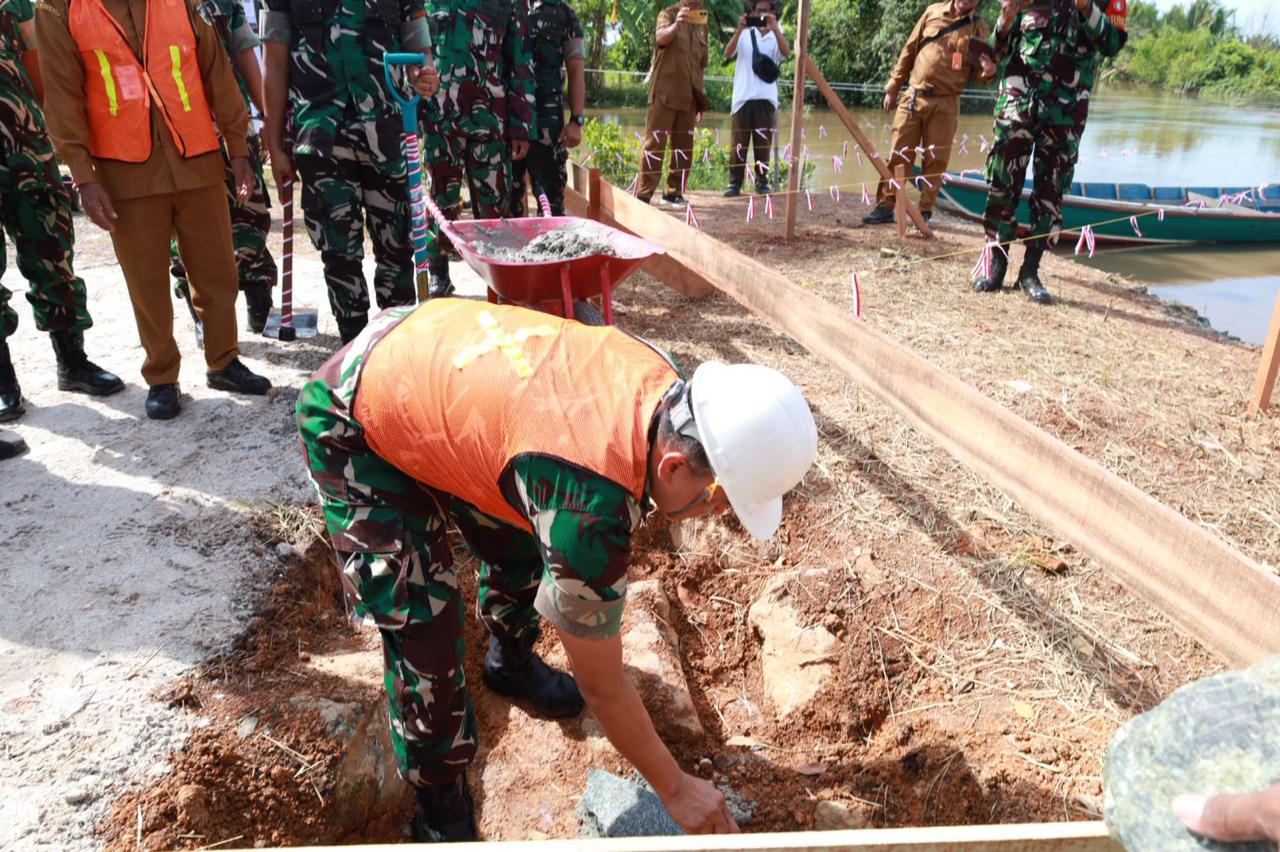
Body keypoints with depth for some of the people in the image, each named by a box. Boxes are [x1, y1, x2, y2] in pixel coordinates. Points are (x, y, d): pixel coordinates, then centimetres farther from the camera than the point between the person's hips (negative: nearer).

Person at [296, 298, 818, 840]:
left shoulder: (658, 379, -17)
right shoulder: (590, 506, -37)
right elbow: (601, 687, -21)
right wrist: (675, 788, -6)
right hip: (354, 423, -7)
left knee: (524, 550, 15)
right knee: (424, 634, -10)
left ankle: (511, 663, 45)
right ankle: (437, 796, 18)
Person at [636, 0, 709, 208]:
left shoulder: (702, 23, 15)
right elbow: (661, 38, -24)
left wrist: (700, 97, 16)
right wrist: (676, 25, -45)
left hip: (688, 96, 6)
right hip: (665, 93, -6)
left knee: (684, 147, 6)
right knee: (655, 144, -7)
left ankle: (673, 192, 15)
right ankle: (643, 195, -7)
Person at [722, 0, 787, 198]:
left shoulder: (776, 37, 11)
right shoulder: (744, 35, 10)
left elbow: (786, 53, -10)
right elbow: (728, 54, -6)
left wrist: (775, 28, -21)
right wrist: (739, 30, -18)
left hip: (766, 97, 1)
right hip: (743, 96, 0)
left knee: (763, 143, 1)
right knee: (738, 143, -2)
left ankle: (762, 183, 6)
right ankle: (735, 184, 0)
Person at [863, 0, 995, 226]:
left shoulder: (980, 28, 5)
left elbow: (975, 72, 7)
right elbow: (909, 51, 11)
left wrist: (988, 71, -17)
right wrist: (893, 87, 9)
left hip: (945, 104, -1)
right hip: (913, 96, 1)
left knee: (935, 160, 0)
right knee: (899, 154, 1)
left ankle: (925, 212, 8)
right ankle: (885, 206, 7)